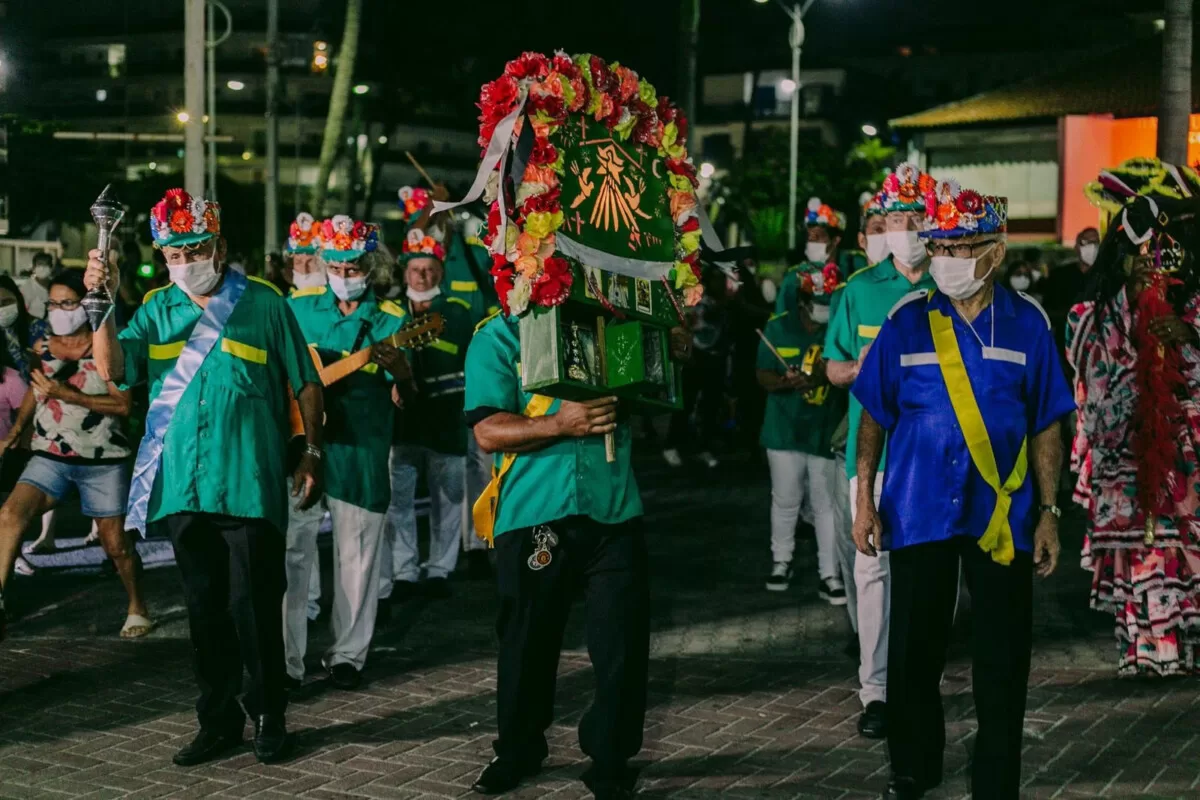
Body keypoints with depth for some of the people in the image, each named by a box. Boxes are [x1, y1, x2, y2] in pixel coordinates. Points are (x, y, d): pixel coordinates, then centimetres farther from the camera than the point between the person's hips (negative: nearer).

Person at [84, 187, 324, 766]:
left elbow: (305, 383, 6)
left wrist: (311, 453, 4)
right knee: (204, 608, 12)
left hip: (250, 485, -3)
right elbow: (112, 369, -7)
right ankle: (218, 719, 24)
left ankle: (268, 716, 14)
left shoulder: (263, 303, 1)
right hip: (181, 488, 4)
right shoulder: (157, 309, 9)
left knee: (254, 605, -2)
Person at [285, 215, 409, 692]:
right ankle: (284, 660, 5)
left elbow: (408, 391, -4)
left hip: (361, 451, 0)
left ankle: (347, 654, 21)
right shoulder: (298, 308, 5)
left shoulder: (390, 320, 2)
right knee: (291, 550, -1)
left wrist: (397, 367, -26)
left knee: (356, 556, 7)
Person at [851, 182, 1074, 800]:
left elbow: (1046, 428, 3)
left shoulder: (1027, 324, -1)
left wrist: (1048, 512, 1)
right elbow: (873, 417, 3)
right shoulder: (908, 320, -2)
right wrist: (864, 501, 0)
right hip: (918, 512, 0)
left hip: (1001, 515, 0)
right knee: (913, 652, 10)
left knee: (1002, 660, 6)